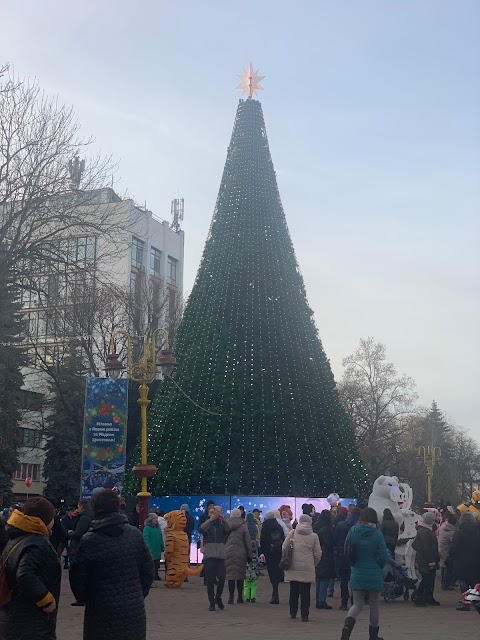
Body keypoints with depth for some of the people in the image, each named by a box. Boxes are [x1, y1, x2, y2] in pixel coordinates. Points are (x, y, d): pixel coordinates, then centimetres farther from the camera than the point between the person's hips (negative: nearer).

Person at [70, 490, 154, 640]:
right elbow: (148, 569, 4)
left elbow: (78, 578, -6)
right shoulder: (135, 534, -1)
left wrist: (83, 598, 12)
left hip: (102, 611, -3)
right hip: (134, 609, 3)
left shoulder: (89, 541, -12)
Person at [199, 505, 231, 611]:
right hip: (209, 556, -1)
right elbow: (201, 529, -16)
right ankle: (212, 603, 10)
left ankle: (218, 598, 21)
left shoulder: (221, 525, 11)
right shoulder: (206, 525, 7)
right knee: (210, 581, 1)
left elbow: (228, 530, -10)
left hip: (220, 556, 1)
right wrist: (210, 520, -26)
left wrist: (224, 520, -24)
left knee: (221, 579, -3)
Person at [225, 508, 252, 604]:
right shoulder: (243, 526, 0)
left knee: (230, 574, 3)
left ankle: (231, 596, 2)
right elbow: (248, 542, 1)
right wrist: (249, 555, 7)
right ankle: (240, 596, 10)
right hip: (241, 554, 0)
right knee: (240, 575, 8)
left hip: (228, 553, 0)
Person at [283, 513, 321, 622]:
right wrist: (313, 564, 18)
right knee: (305, 592, 4)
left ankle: (293, 613, 24)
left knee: (293, 591, 15)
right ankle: (304, 615, 3)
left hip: (293, 567, 2)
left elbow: (284, 547, 2)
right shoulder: (314, 536, 0)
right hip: (307, 568, -2)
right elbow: (317, 554, 1)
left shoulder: (292, 533, 0)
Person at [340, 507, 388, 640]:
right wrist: (378, 567, 8)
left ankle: (347, 625, -17)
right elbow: (383, 556, -11)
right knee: (374, 605, 14)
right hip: (374, 576, -2)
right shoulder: (377, 534, -12)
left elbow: (347, 551, 1)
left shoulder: (353, 531, -5)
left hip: (357, 574, 2)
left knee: (357, 605, 10)